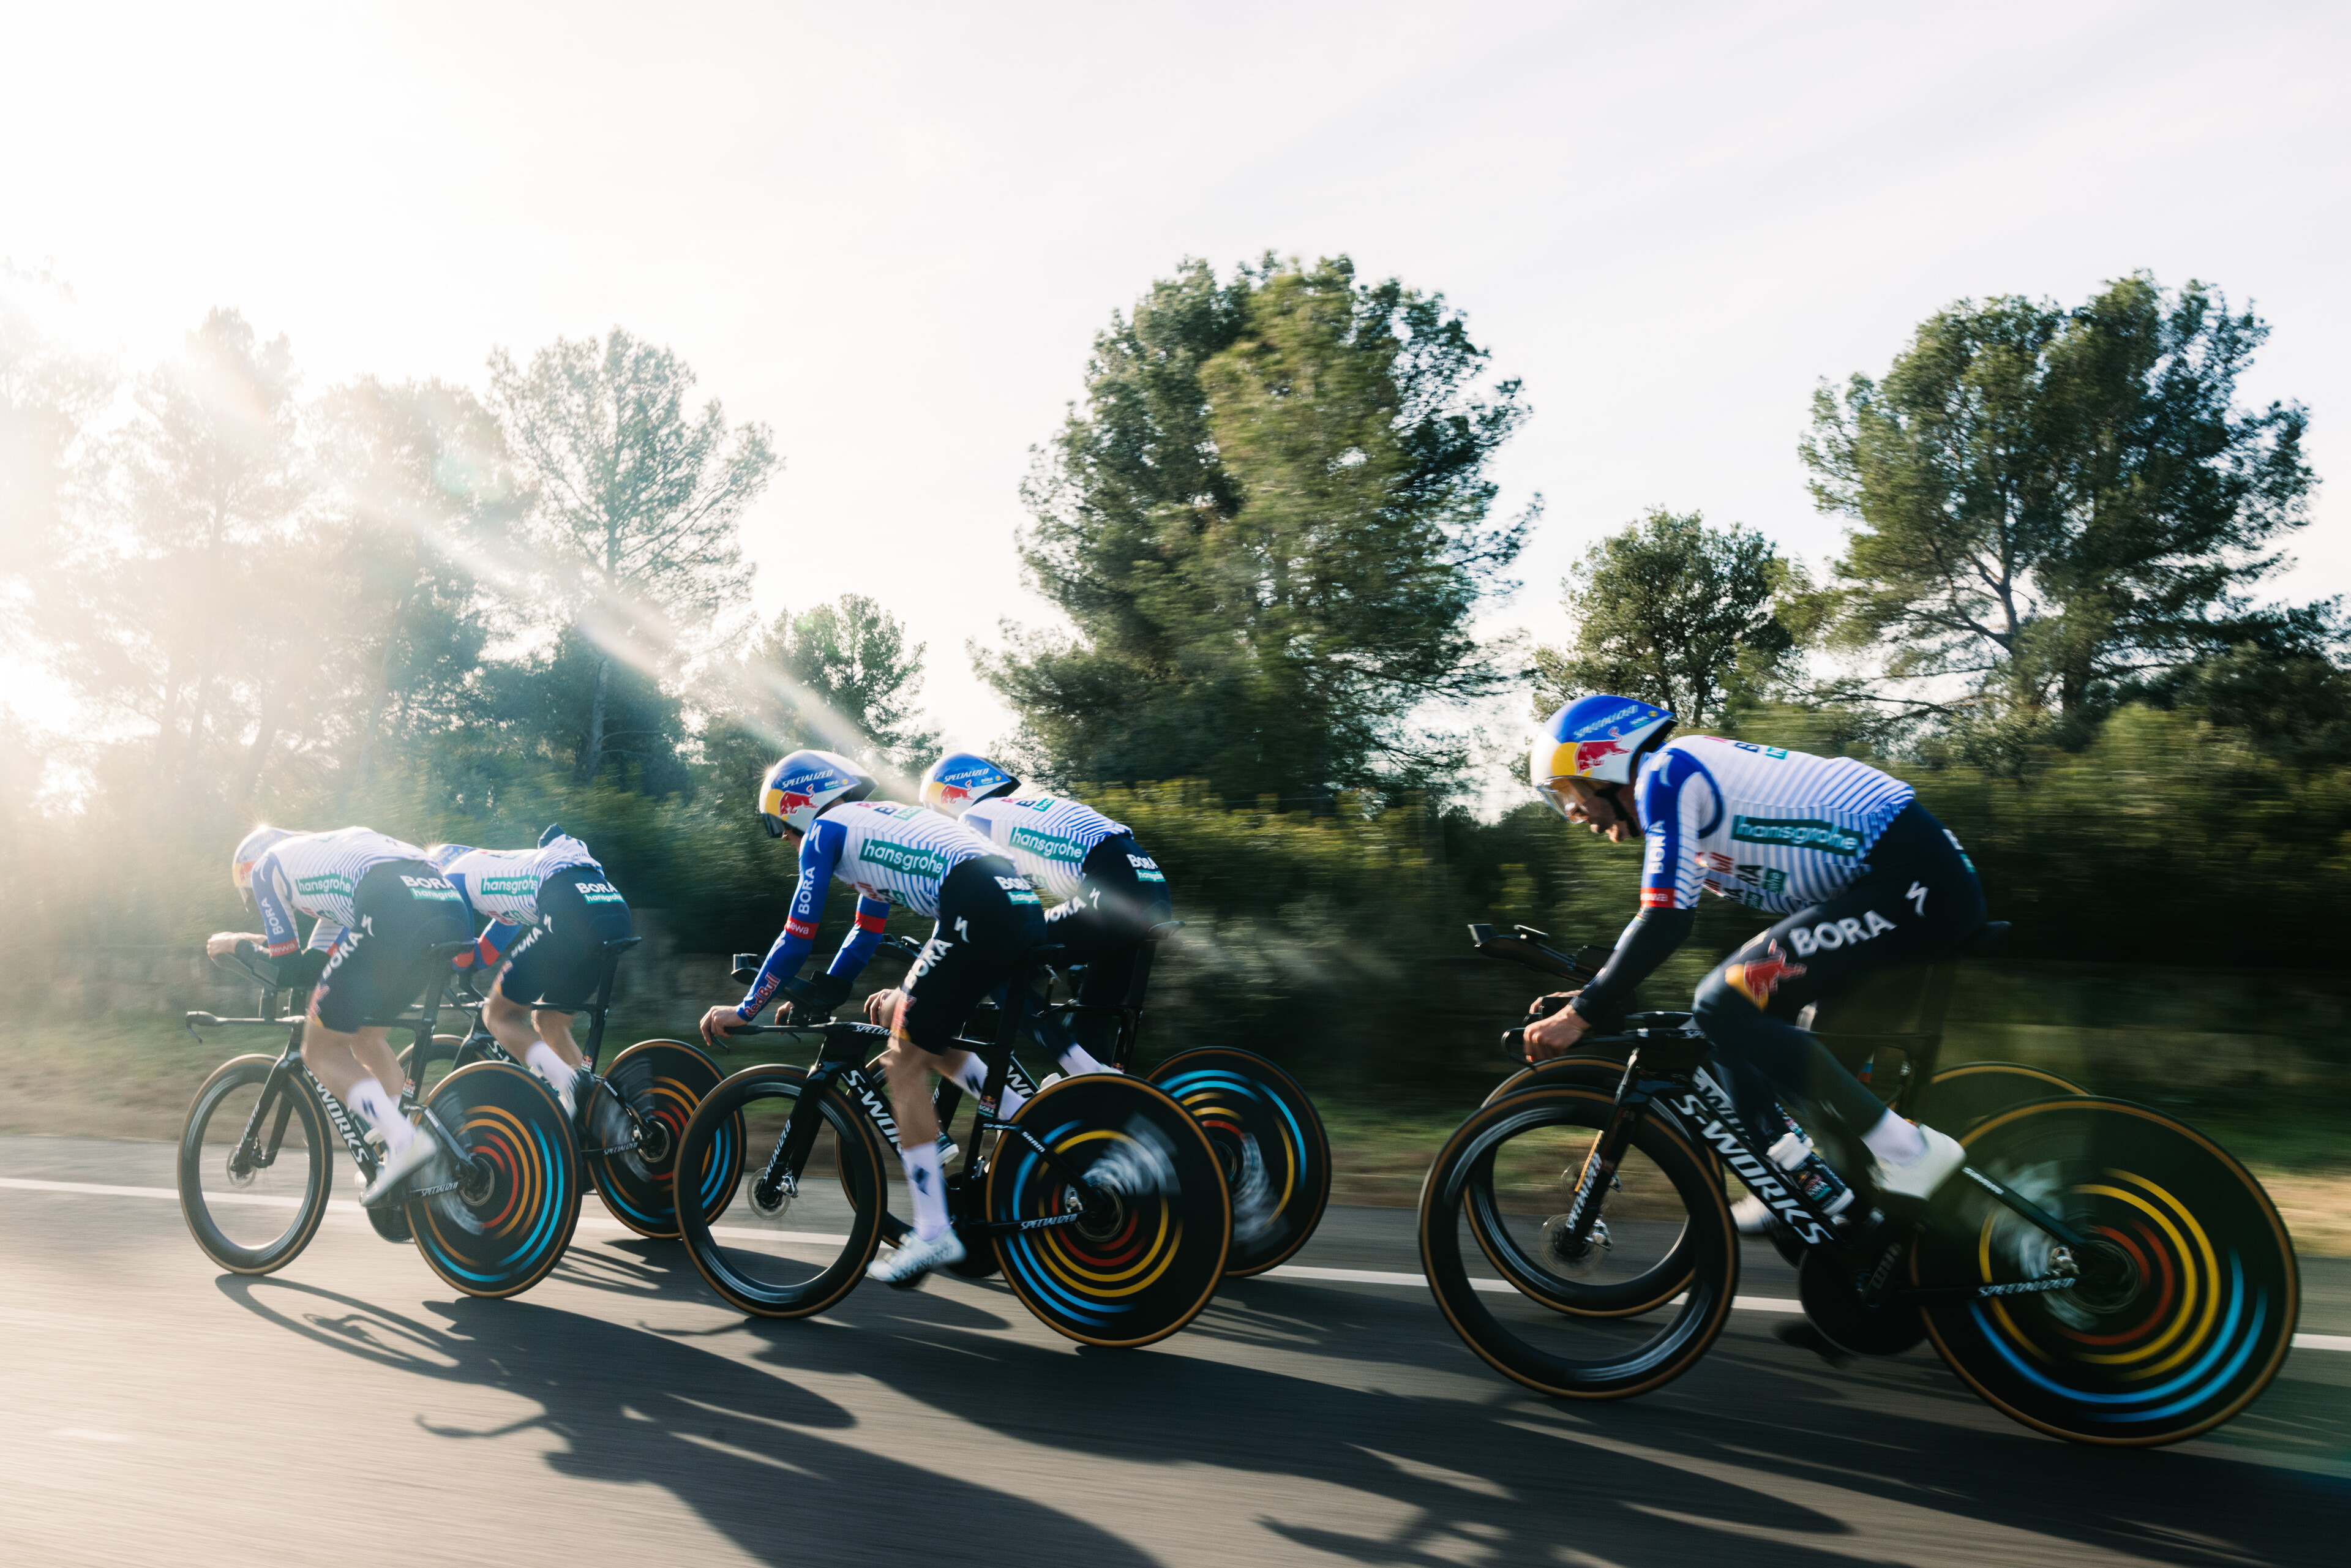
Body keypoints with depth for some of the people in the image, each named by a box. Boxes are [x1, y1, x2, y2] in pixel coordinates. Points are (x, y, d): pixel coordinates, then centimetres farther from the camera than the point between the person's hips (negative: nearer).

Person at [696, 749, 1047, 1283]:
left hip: (978, 912, -9)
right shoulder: (877, 822, 33)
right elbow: (866, 932, 40)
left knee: (905, 1063, 1)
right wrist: (819, 994, 45)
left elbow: (799, 935, 8)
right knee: (928, 1042, 23)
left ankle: (933, 1234, 0)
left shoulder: (825, 829, 9)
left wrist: (744, 1010, 18)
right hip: (1024, 905, 9)